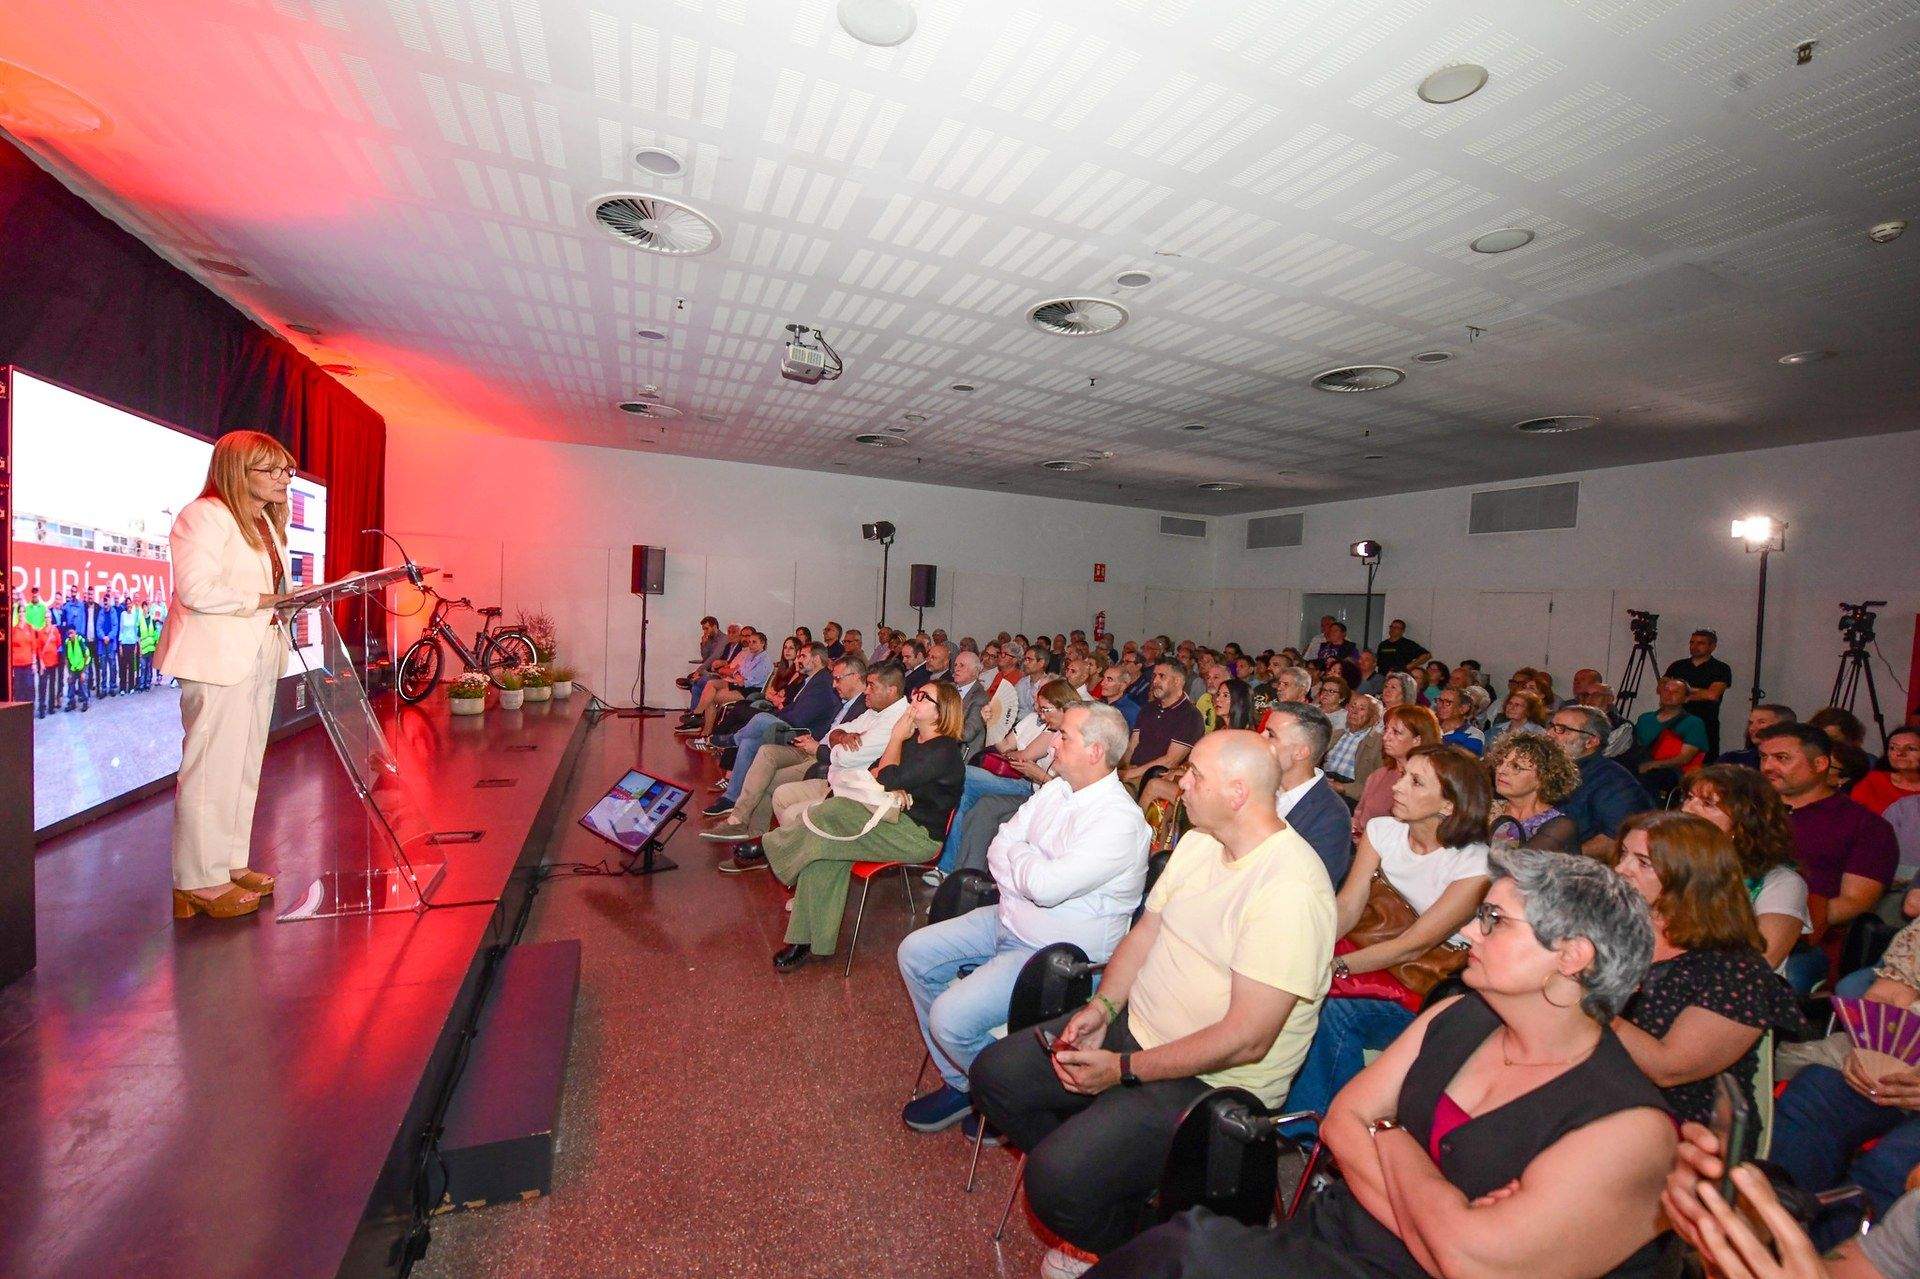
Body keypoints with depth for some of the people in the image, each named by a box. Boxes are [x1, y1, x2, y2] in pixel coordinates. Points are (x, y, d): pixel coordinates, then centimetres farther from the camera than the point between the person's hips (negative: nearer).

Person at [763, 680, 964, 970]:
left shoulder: (945, 750, -11)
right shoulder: (912, 738, 16)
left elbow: (889, 779, -17)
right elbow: (874, 771, 10)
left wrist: (897, 737, -4)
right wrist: (897, 793, -11)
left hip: (919, 835, -8)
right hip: (892, 819, 8)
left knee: (831, 811, -25)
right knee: (823, 847, -19)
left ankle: (774, 847, 1)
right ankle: (807, 939, -14)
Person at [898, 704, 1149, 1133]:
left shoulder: (1120, 820, -24)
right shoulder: (1055, 789, 3)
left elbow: (1046, 885, -31)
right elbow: (998, 849, 4)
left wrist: (1017, 853, -11)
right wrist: (1026, 877, -14)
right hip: (1009, 921, 9)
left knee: (950, 1016, -20)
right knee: (915, 953, 10)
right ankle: (960, 1081, 20)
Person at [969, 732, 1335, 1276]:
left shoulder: (1290, 889, -26)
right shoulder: (1197, 842, 2)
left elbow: (1247, 1039, -26)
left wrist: (1124, 1069, -20)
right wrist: (1102, 1006, -8)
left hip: (1215, 1082, -8)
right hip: (1136, 1025, 8)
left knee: (1055, 1180, -20)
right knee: (994, 1073, 4)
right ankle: (1096, 1183, 23)